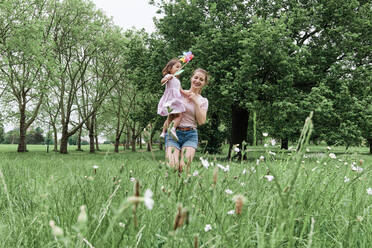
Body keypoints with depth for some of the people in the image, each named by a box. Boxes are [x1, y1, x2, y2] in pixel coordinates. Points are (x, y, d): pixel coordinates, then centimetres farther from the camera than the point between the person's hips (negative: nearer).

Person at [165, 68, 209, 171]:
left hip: (190, 135, 1)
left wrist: (196, 102, -6)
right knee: (172, 165, -22)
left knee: (184, 166, -20)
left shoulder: (203, 101, 11)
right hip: (173, 132, -1)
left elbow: (201, 121, 1)